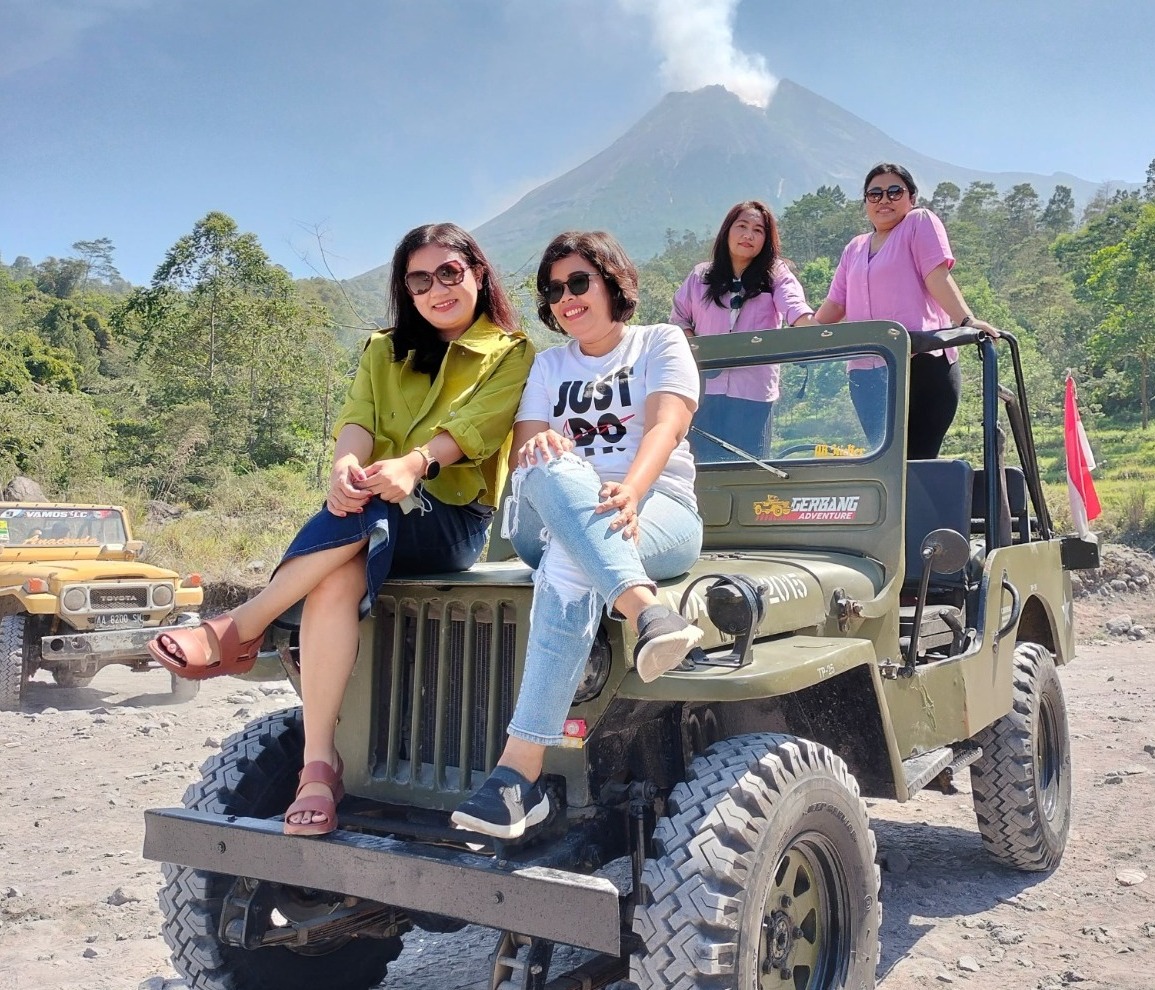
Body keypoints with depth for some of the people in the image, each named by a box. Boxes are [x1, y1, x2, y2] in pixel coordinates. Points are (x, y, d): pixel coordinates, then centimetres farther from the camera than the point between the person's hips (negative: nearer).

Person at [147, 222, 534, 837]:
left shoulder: (511, 354, 7)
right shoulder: (385, 351, 20)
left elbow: (474, 426, -12)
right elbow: (357, 418, 1)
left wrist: (413, 463, -33)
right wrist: (345, 465, -24)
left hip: (454, 522, -3)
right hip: (372, 513, 3)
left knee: (364, 514, -36)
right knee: (336, 581, -31)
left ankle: (237, 630, -25)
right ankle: (319, 764, -29)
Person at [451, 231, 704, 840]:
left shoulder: (661, 343, 10)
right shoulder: (548, 366, 22)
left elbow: (665, 427, -11)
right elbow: (523, 453, 7)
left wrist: (628, 492, -34)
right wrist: (537, 447, -22)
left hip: (658, 512, -3)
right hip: (549, 525, 3)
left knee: (569, 567, -38)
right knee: (551, 470, -35)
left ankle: (520, 774, -45)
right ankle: (647, 613, -53)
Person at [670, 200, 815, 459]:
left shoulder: (776, 275, 3)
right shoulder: (701, 276, 10)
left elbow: (795, 308, -15)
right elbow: (679, 320, 15)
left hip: (753, 389, -1)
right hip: (705, 386, 2)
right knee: (706, 465, 3)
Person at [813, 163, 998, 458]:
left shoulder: (919, 222, 8)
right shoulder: (855, 248, 24)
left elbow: (938, 278, -6)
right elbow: (835, 305, 26)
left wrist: (966, 320, -19)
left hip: (919, 363, -5)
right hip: (865, 370, 5)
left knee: (916, 458, -10)